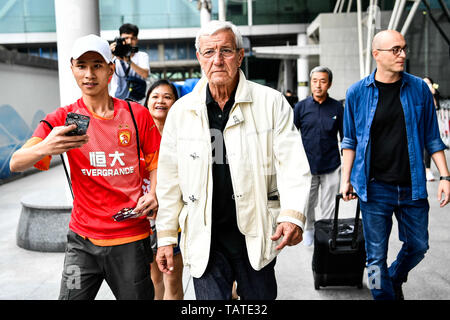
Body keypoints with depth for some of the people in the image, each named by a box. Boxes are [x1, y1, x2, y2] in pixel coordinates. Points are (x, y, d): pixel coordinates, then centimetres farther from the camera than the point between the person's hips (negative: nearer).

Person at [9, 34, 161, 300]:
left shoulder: (137, 114, 0)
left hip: (131, 238, 0)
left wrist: (153, 193, -10)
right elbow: (16, 164, -13)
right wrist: (44, 148, -35)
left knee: (138, 295, 10)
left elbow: (156, 161, 11)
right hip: (83, 240, 0)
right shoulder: (63, 119, -1)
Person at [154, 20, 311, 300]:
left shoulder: (271, 103, -3)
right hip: (205, 239, 1)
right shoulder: (181, 111, 2)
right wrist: (166, 237, 5)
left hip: (257, 235, 0)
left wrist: (293, 215, -24)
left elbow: (293, 165, -8)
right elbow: (169, 180, 6)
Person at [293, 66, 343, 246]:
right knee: (307, 203, 11)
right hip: (307, 166, 1)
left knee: (328, 205, 6)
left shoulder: (337, 107, 1)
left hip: (331, 167, 0)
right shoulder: (301, 107, 1)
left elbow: (345, 138, 8)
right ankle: (309, 229, 35)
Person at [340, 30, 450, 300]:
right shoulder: (357, 92, -1)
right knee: (376, 256, 4)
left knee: (418, 246, 15)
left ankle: (395, 280, 44)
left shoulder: (419, 88, 2)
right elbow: (350, 141, 6)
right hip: (375, 187, -2)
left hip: (412, 186, 2)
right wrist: (346, 178, 2)